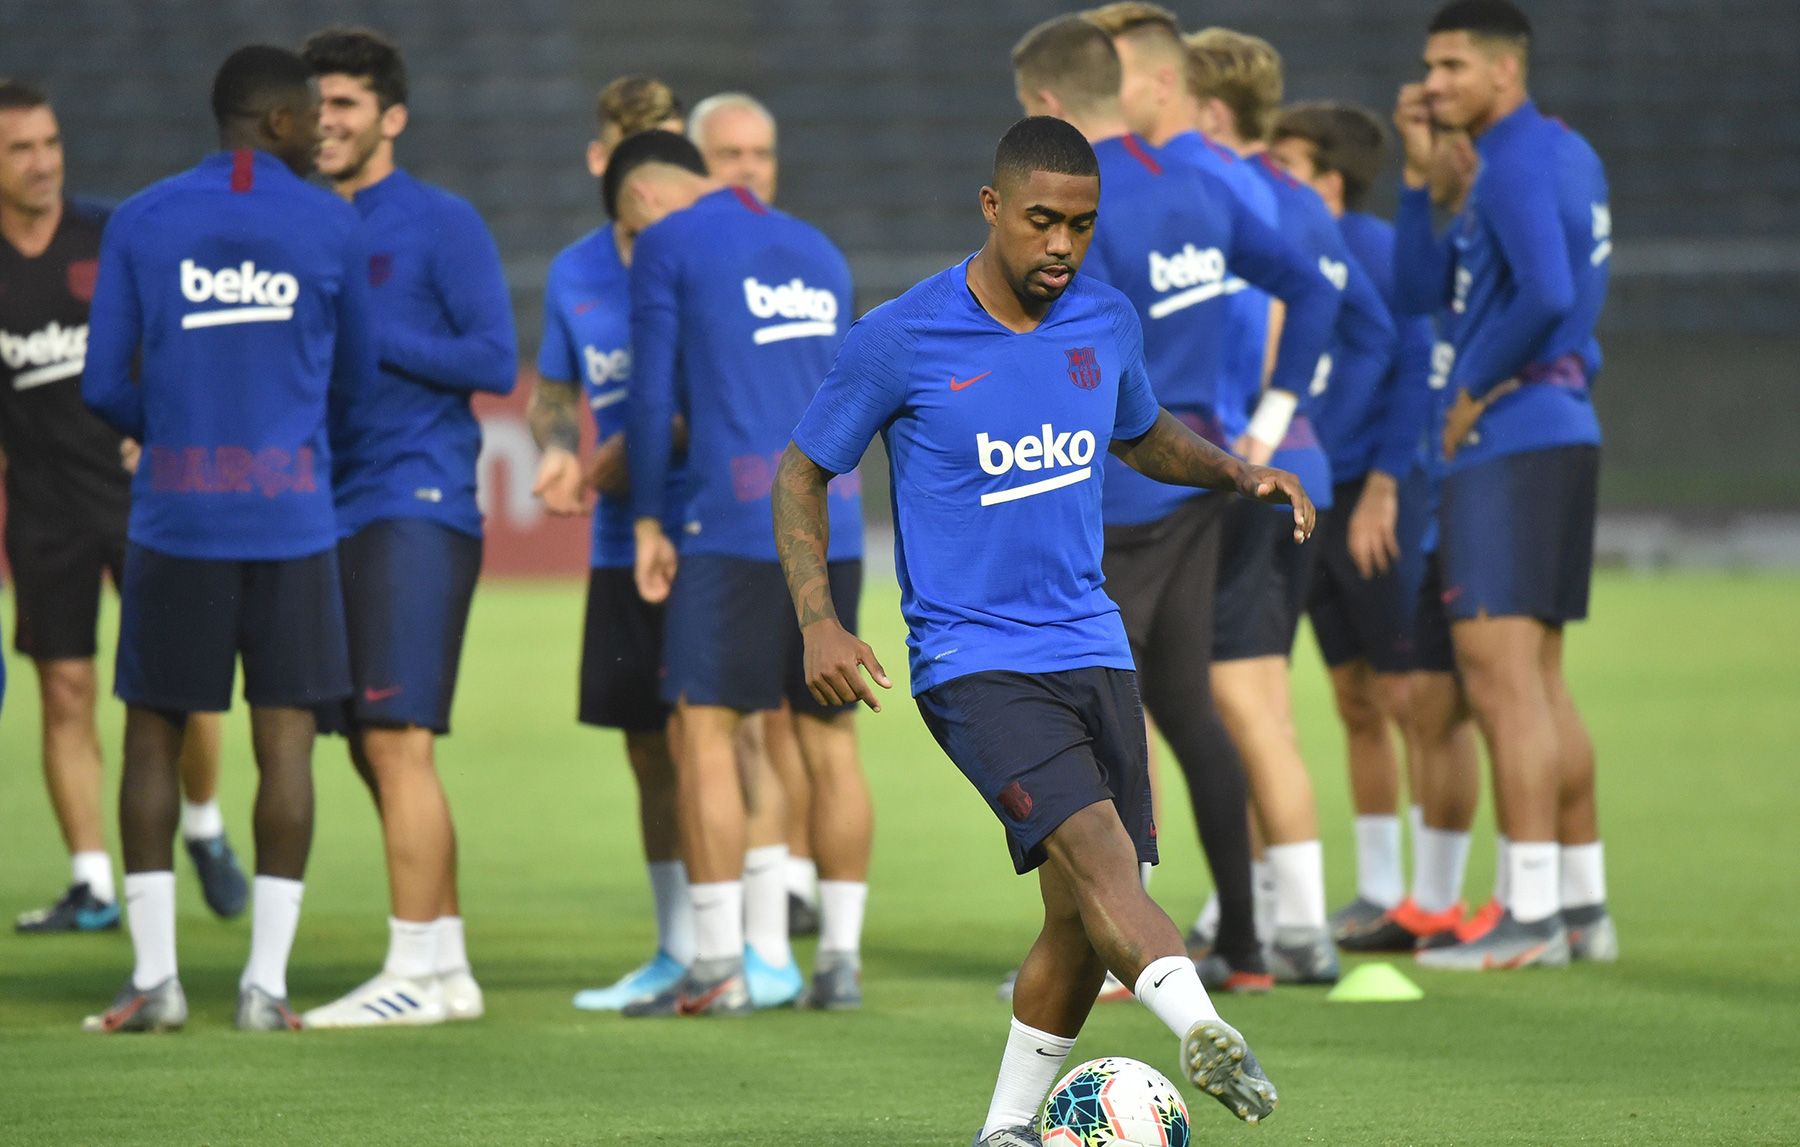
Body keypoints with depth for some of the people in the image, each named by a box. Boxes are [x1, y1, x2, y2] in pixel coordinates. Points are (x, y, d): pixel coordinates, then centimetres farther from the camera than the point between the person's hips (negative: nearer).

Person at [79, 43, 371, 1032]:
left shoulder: (140, 224, 1)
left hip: (176, 515, 1)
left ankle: (154, 978, 4)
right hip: (291, 515, -1)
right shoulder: (332, 227, 1)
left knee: (152, 730, 9)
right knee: (284, 737, 2)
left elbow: (103, 385, 2)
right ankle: (266, 983, -2)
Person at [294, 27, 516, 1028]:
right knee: (380, 753, 9)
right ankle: (448, 969, 15)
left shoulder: (442, 224, -5)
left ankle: (415, 974, -10)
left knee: (397, 743, -12)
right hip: (336, 512, 8)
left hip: (418, 504, -8)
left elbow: (496, 361, -11)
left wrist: (365, 336, -15)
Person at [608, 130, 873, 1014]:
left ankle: (718, 966, -7)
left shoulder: (668, 245, 2)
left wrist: (648, 518, 9)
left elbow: (653, 393, -1)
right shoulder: (818, 253, 21)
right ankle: (841, 958, 8)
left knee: (703, 728, -3)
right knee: (829, 736, 8)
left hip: (737, 520, -6)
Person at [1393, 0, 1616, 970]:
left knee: (1499, 675, -11)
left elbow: (1546, 296, -27)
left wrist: (1474, 395, -14)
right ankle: (1582, 905, 17)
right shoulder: (1568, 156, 18)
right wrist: (1420, 172, 9)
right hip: (1563, 435, 10)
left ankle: (1531, 918, -13)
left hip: (1508, 443, -10)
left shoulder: (1518, 163, -12)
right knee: (1535, 680, 14)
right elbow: (1421, 292, 19)